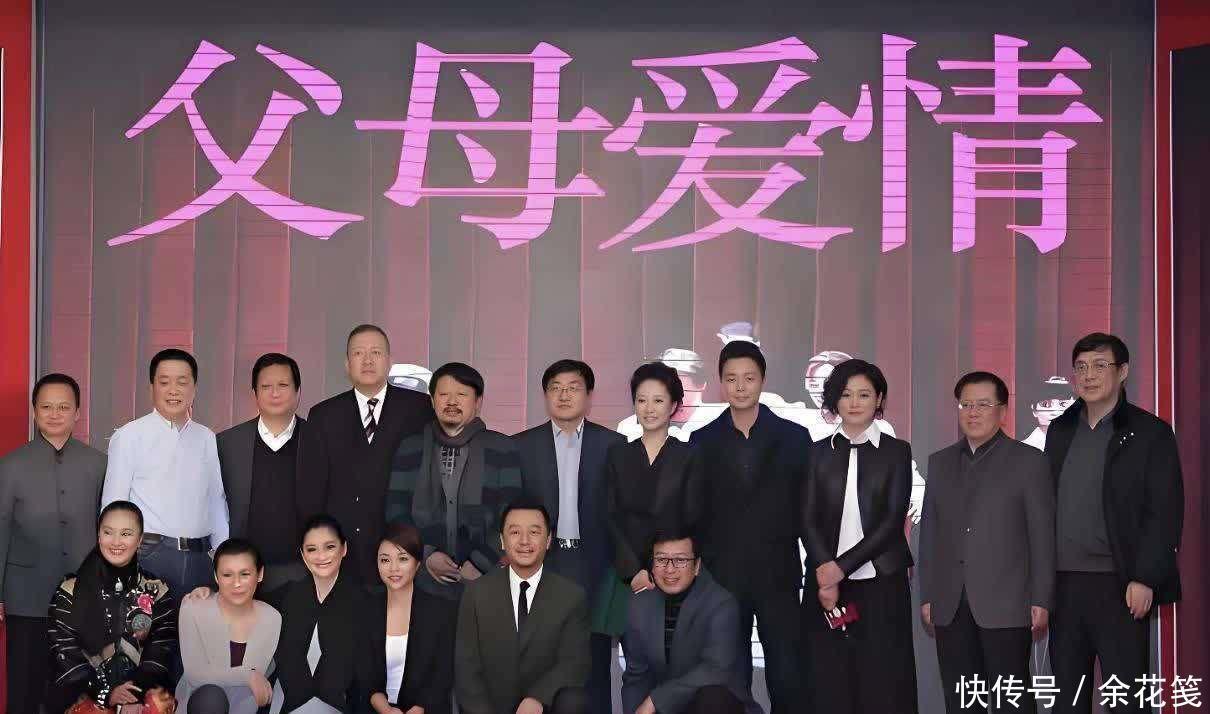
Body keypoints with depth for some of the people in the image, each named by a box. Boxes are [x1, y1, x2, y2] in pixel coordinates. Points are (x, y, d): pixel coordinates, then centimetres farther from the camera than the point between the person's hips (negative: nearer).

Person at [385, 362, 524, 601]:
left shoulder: (502, 449, 5)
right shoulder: (410, 449, 11)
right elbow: (396, 512, 7)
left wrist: (480, 565, -10)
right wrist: (426, 555, -6)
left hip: (485, 580, -1)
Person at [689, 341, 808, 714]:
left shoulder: (794, 438, 2)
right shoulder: (703, 441, 5)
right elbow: (694, 512, 7)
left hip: (778, 575, -1)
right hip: (722, 577, 1)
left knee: (787, 679, -1)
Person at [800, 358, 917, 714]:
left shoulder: (897, 451, 5)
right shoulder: (819, 452, 10)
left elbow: (893, 520, -4)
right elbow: (809, 519, 5)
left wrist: (842, 566, -11)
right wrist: (824, 571, -10)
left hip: (882, 583, -2)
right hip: (827, 581, 2)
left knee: (883, 684, -3)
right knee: (830, 685, 1)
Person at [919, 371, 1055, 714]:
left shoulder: (1028, 460, 3)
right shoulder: (940, 463, 16)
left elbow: (1042, 535, -1)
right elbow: (929, 532, 16)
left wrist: (1041, 601, -6)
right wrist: (926, 596, 9)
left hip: (1005, 606, -4)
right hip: (950, 608, 4)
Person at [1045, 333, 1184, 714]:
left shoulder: (1150, 433, -3)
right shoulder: (1060, 431, 12)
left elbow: (1166, 512, -8)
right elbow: (1046, 503, 13)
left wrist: (1144, 579, -14)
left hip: (1120, 586, -5)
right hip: (1063, 583, 5)